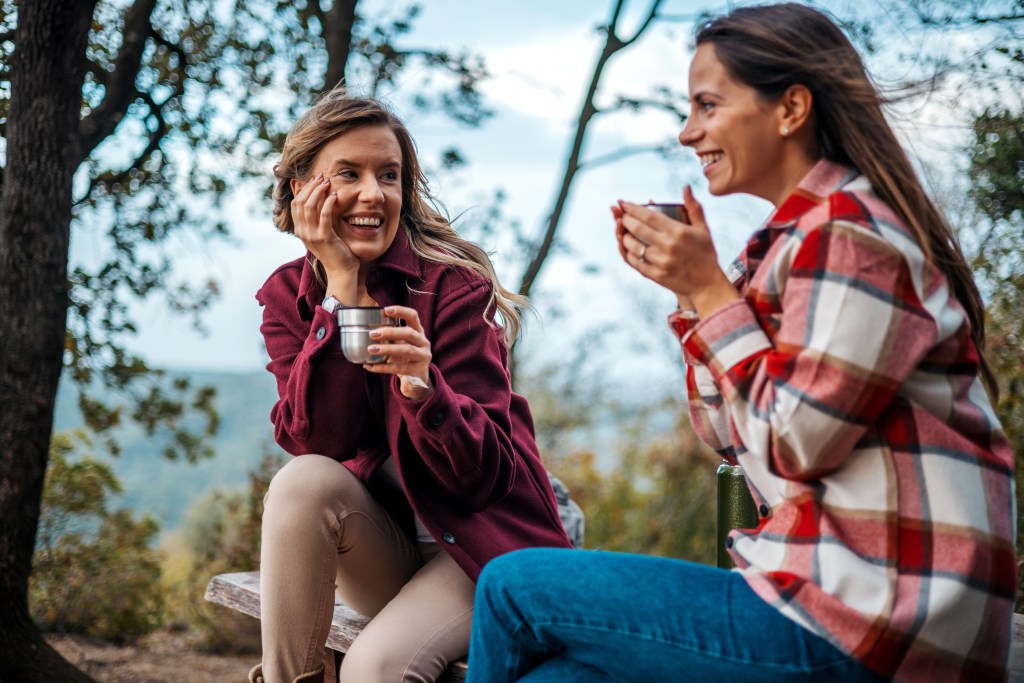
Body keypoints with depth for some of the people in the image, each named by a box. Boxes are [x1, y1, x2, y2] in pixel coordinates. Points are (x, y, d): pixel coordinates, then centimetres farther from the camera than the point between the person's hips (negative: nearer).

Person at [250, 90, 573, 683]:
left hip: (480, 541, -4)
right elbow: (317, 442, -18)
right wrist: (341, 284, -20)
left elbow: (484, 476, -18)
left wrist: (422, 385, -38)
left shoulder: (454, 284, -14)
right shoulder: (287, 296, -1)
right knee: (304, 482, -27)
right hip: (379, 551, 4)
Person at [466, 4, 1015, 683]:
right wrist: (689, 289, 7)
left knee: (512, 586, -7)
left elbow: (792, 442, -17)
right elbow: (734, 436, 16)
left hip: (870, 616, -9)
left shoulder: (849, 233, -14)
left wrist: (710, 289, -11)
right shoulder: (792, 239, 16)